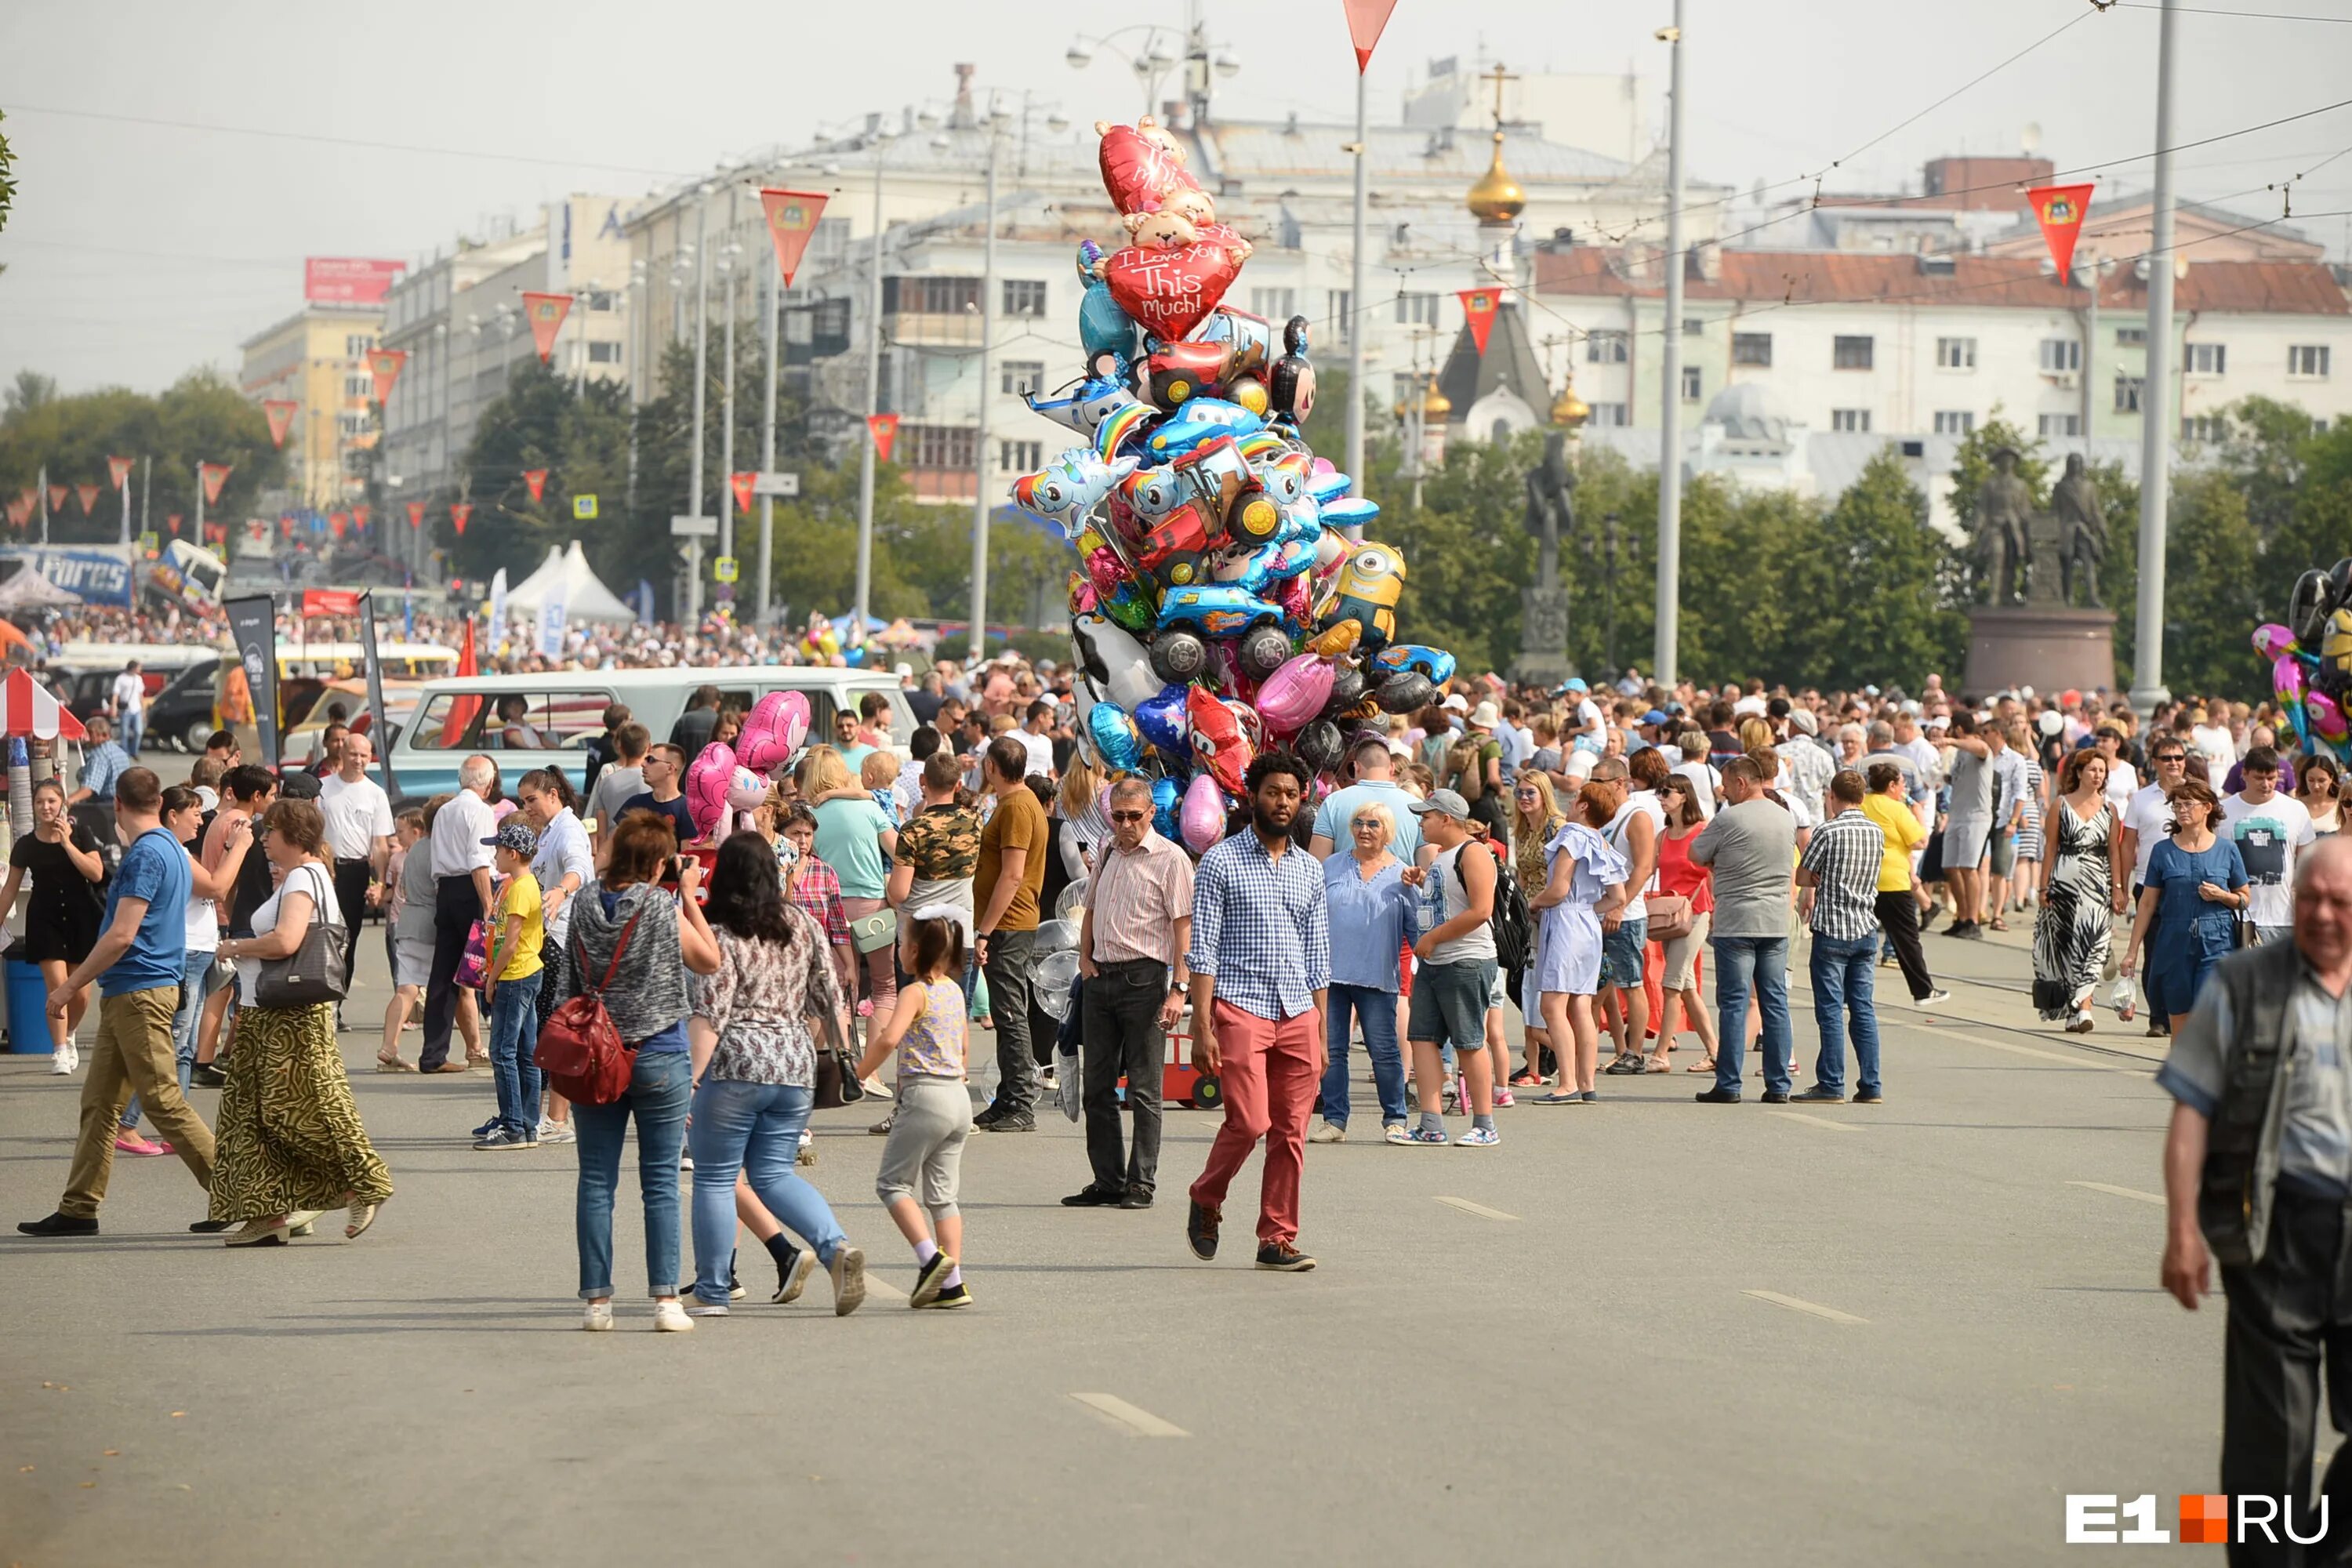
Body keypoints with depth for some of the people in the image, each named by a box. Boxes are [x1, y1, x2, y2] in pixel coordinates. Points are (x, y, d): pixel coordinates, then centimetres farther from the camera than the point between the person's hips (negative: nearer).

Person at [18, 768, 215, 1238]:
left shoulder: (146, 855, -16)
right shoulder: (173, 851, 15)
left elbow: (122, 936, -22)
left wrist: (70, 986, -15)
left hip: (138, 995, -10)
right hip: (125, 994, 10)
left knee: (164, 1103, -8)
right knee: (99, 1103, 9)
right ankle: (79, 1208, 10)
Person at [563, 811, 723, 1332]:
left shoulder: (585, 904, 0)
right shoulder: (664, 908, -11)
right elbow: (710, 962, 2)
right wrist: (689, 896, 6)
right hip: (659, 1058, -3)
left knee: (596, 1181, 6)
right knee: (661, 1182, 3)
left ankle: (596, 1299, 6)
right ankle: (665, 1298, -1)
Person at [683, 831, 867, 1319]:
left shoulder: (719, 937, -9)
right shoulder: (803, 927, 7)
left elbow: (708, 1017, -15)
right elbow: (829, 999, 11)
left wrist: (688, 1078, -15)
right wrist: (841, 1056, 23)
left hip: (734, 1065, -5)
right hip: (797, 1063, 5)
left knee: (715, 1177, 6)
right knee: (774, 1173, 14)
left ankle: (712, 1292, 9)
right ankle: (836, 1248, -9)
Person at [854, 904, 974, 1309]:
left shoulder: (915, 993, -11)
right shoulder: (954, 990, 12)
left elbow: (889, 1039, -25)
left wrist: (859, 1073, -13)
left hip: (925, 1095, -8)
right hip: (959, 1096, 8)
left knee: (892, 1182, 3)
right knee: (942, 1192, 10)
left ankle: (930, 1256, -12)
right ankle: (952, 1282, 5)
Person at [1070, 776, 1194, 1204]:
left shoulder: (1170, 859, -5)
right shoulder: (1106, 855, 15)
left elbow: (1184, 927, -9)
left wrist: (1178, 989, -16)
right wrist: (1085, 959, 11)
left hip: (1143, 978, -7)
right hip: (1100, 976, 7)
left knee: (1143, 1089, -3)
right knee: (1096, 1086, 7)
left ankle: (1141, 1183, 2)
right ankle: (1107, 1181, 14)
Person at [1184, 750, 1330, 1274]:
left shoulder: (1310, 871, 16)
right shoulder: (1220, 862, 0)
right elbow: (1203, 950, -3)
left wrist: (1321, 1034, 13)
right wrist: (1202, 1027, -11)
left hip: (1298, 1013, 5)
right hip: (1240, 1006, -5)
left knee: (1290, 1132, 1)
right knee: (1249, 1121, -15)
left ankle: (1278, 1239, 7)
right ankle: (1205, 1200, 10)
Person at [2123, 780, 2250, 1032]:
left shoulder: (2226, 850, 3)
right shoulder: (2163, 851, 6)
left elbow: (2245, 898, 12)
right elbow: (2147, 904, 8)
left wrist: (2221, 896, -9)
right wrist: (2132, 952, 6)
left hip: (2216, 945, -2)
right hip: (2174, 945, 2)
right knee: (2179, 1024, 7)